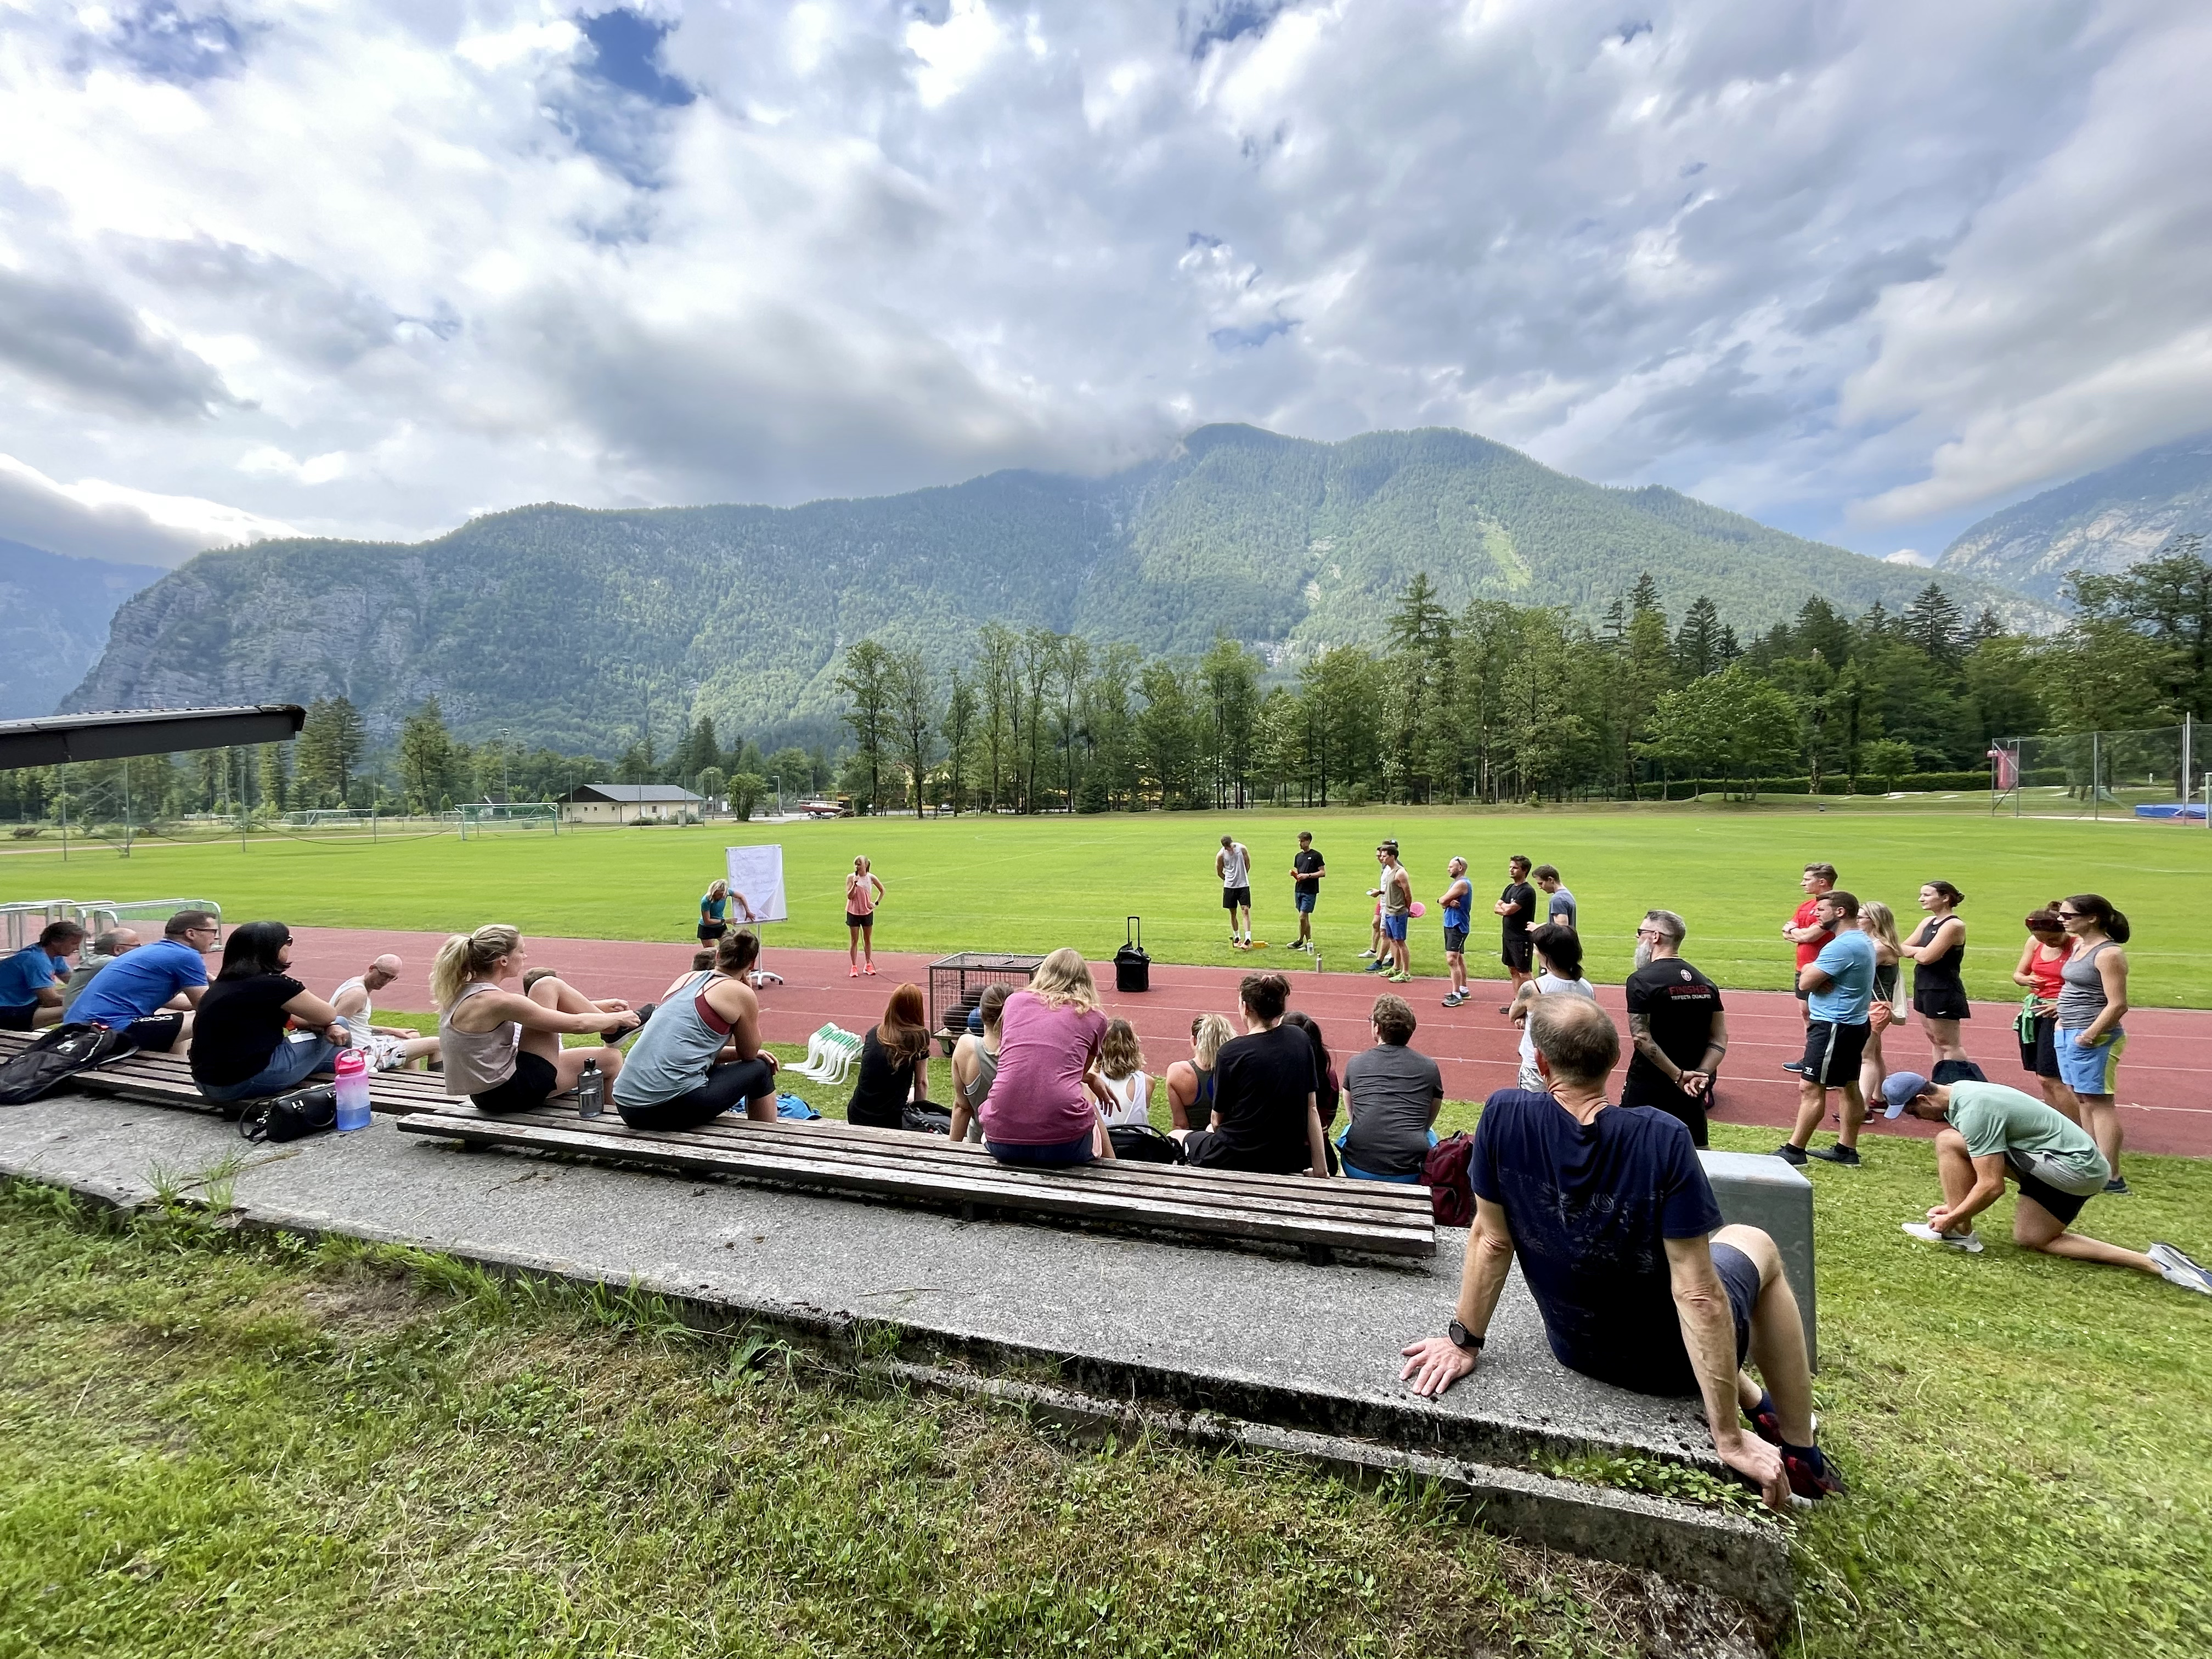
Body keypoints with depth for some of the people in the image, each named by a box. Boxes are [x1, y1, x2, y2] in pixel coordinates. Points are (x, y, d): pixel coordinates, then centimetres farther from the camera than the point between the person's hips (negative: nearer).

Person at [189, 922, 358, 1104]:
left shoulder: (223, 984, 11)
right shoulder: (271, 984, -16)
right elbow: (329, 1015, -8)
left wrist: (328, 1026, -2)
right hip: (249, 1082, -9)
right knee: (339, 1025, 6)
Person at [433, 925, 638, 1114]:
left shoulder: (465, 990, 5)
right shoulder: (495, 1001, -24)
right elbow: (576, 1024, -18)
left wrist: (601, 1007, 16)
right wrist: (618, 1018, 0)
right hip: (509, 1094, -9)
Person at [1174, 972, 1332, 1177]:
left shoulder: (1231, 1052, -16)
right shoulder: (1300, 1040, -3)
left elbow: (1218, 1118, -4)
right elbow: (1312, 1108, 0)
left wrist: (1214, 1129, 19)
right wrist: (1321, 1170, 4)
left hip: (1235, 1160, -5)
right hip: (1285, 1164, 5)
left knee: (1176, 1137, 21)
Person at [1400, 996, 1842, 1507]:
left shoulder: (1504, 1116, -23)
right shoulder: (1662, 1140, -30)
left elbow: (1491, 1240, -14)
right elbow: (1697, 1296, -26)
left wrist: (1464, 1341, -1)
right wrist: (1730, 1441, -16)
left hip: (1574, 1349, 3)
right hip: (1670, 1359, -3)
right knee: (1756, 1245, 27)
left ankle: (1755, 1401, 41)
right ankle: (1801, 1455, 33)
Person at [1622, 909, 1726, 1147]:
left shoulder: (1642, 980, -13)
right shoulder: (1706, 984, 8)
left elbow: (1641, 1037, -20)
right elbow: (1719, 1041, 4)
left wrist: (1678, 1075, -16)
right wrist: (1700, 1074, -8)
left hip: (1647, 1088, -6)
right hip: (1691, 1092, 6)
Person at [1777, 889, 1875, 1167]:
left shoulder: (1842, 946, -21)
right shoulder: (1863, 941, 13)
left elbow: (1805, 983, -21)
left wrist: (1810, 969, -2)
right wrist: (1816, 973, -9)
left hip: (1833, 1026, -11)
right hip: (1852, 1023, 11)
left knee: (1810, 1088, -7)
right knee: (1849, 1087, 16)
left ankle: (1794, 1149, -3)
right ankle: (1846, 1148, 26)